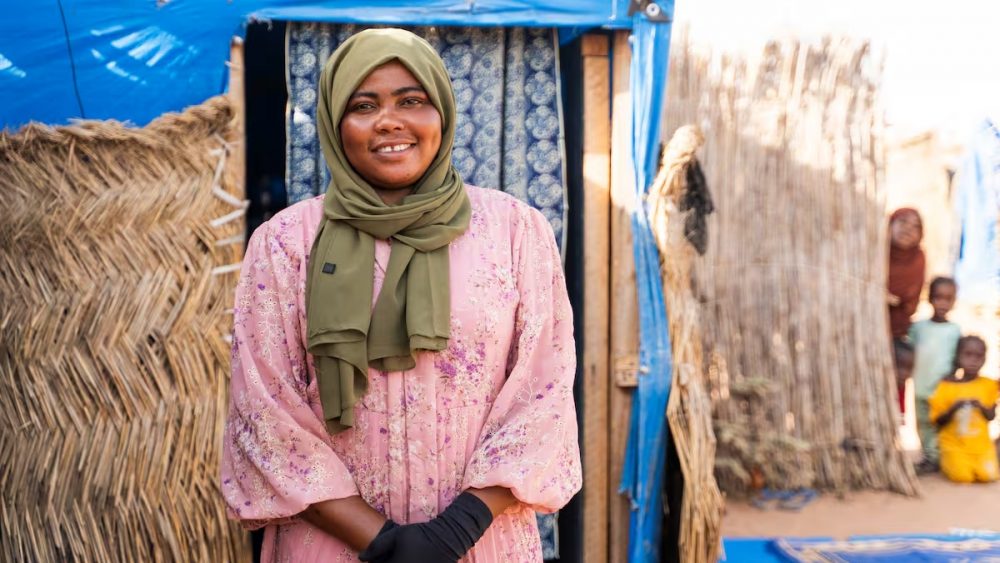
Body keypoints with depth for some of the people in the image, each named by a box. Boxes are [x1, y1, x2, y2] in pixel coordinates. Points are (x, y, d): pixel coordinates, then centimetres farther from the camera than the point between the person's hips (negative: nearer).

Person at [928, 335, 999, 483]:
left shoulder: (988, 385, 3)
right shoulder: (946, 386, -4)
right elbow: (938, 421, -3)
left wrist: (981, 407, -17)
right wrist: (953, 409, -22)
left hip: (981, 445, 2)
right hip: (955, 445, -2)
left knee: (988, 475, -20)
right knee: (963, 476, -23)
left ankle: (974, 464, 13)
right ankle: (947, 463, 9)